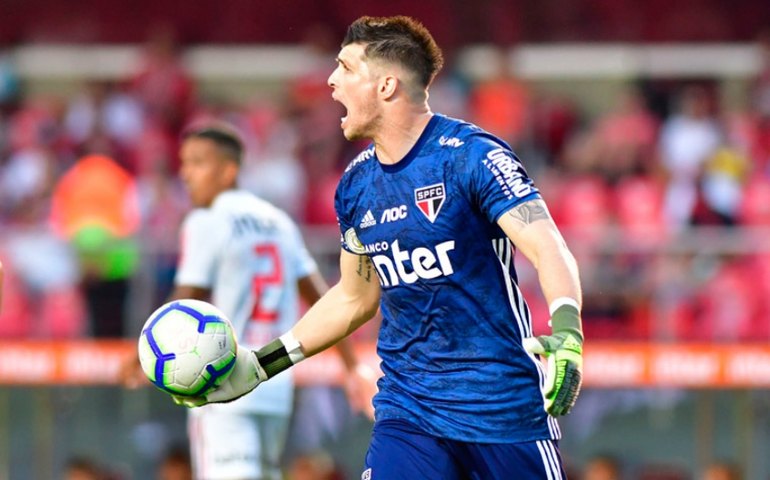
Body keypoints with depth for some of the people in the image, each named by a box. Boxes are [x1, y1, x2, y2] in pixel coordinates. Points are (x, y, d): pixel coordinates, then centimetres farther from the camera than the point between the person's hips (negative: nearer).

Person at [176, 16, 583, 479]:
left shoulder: (472, 155, -11)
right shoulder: (356, 184, 7)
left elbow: (550, 252, -20)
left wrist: (567, 335, -39)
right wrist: (261, 364, 19)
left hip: (506, 407, -4)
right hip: (408, 411, 4)